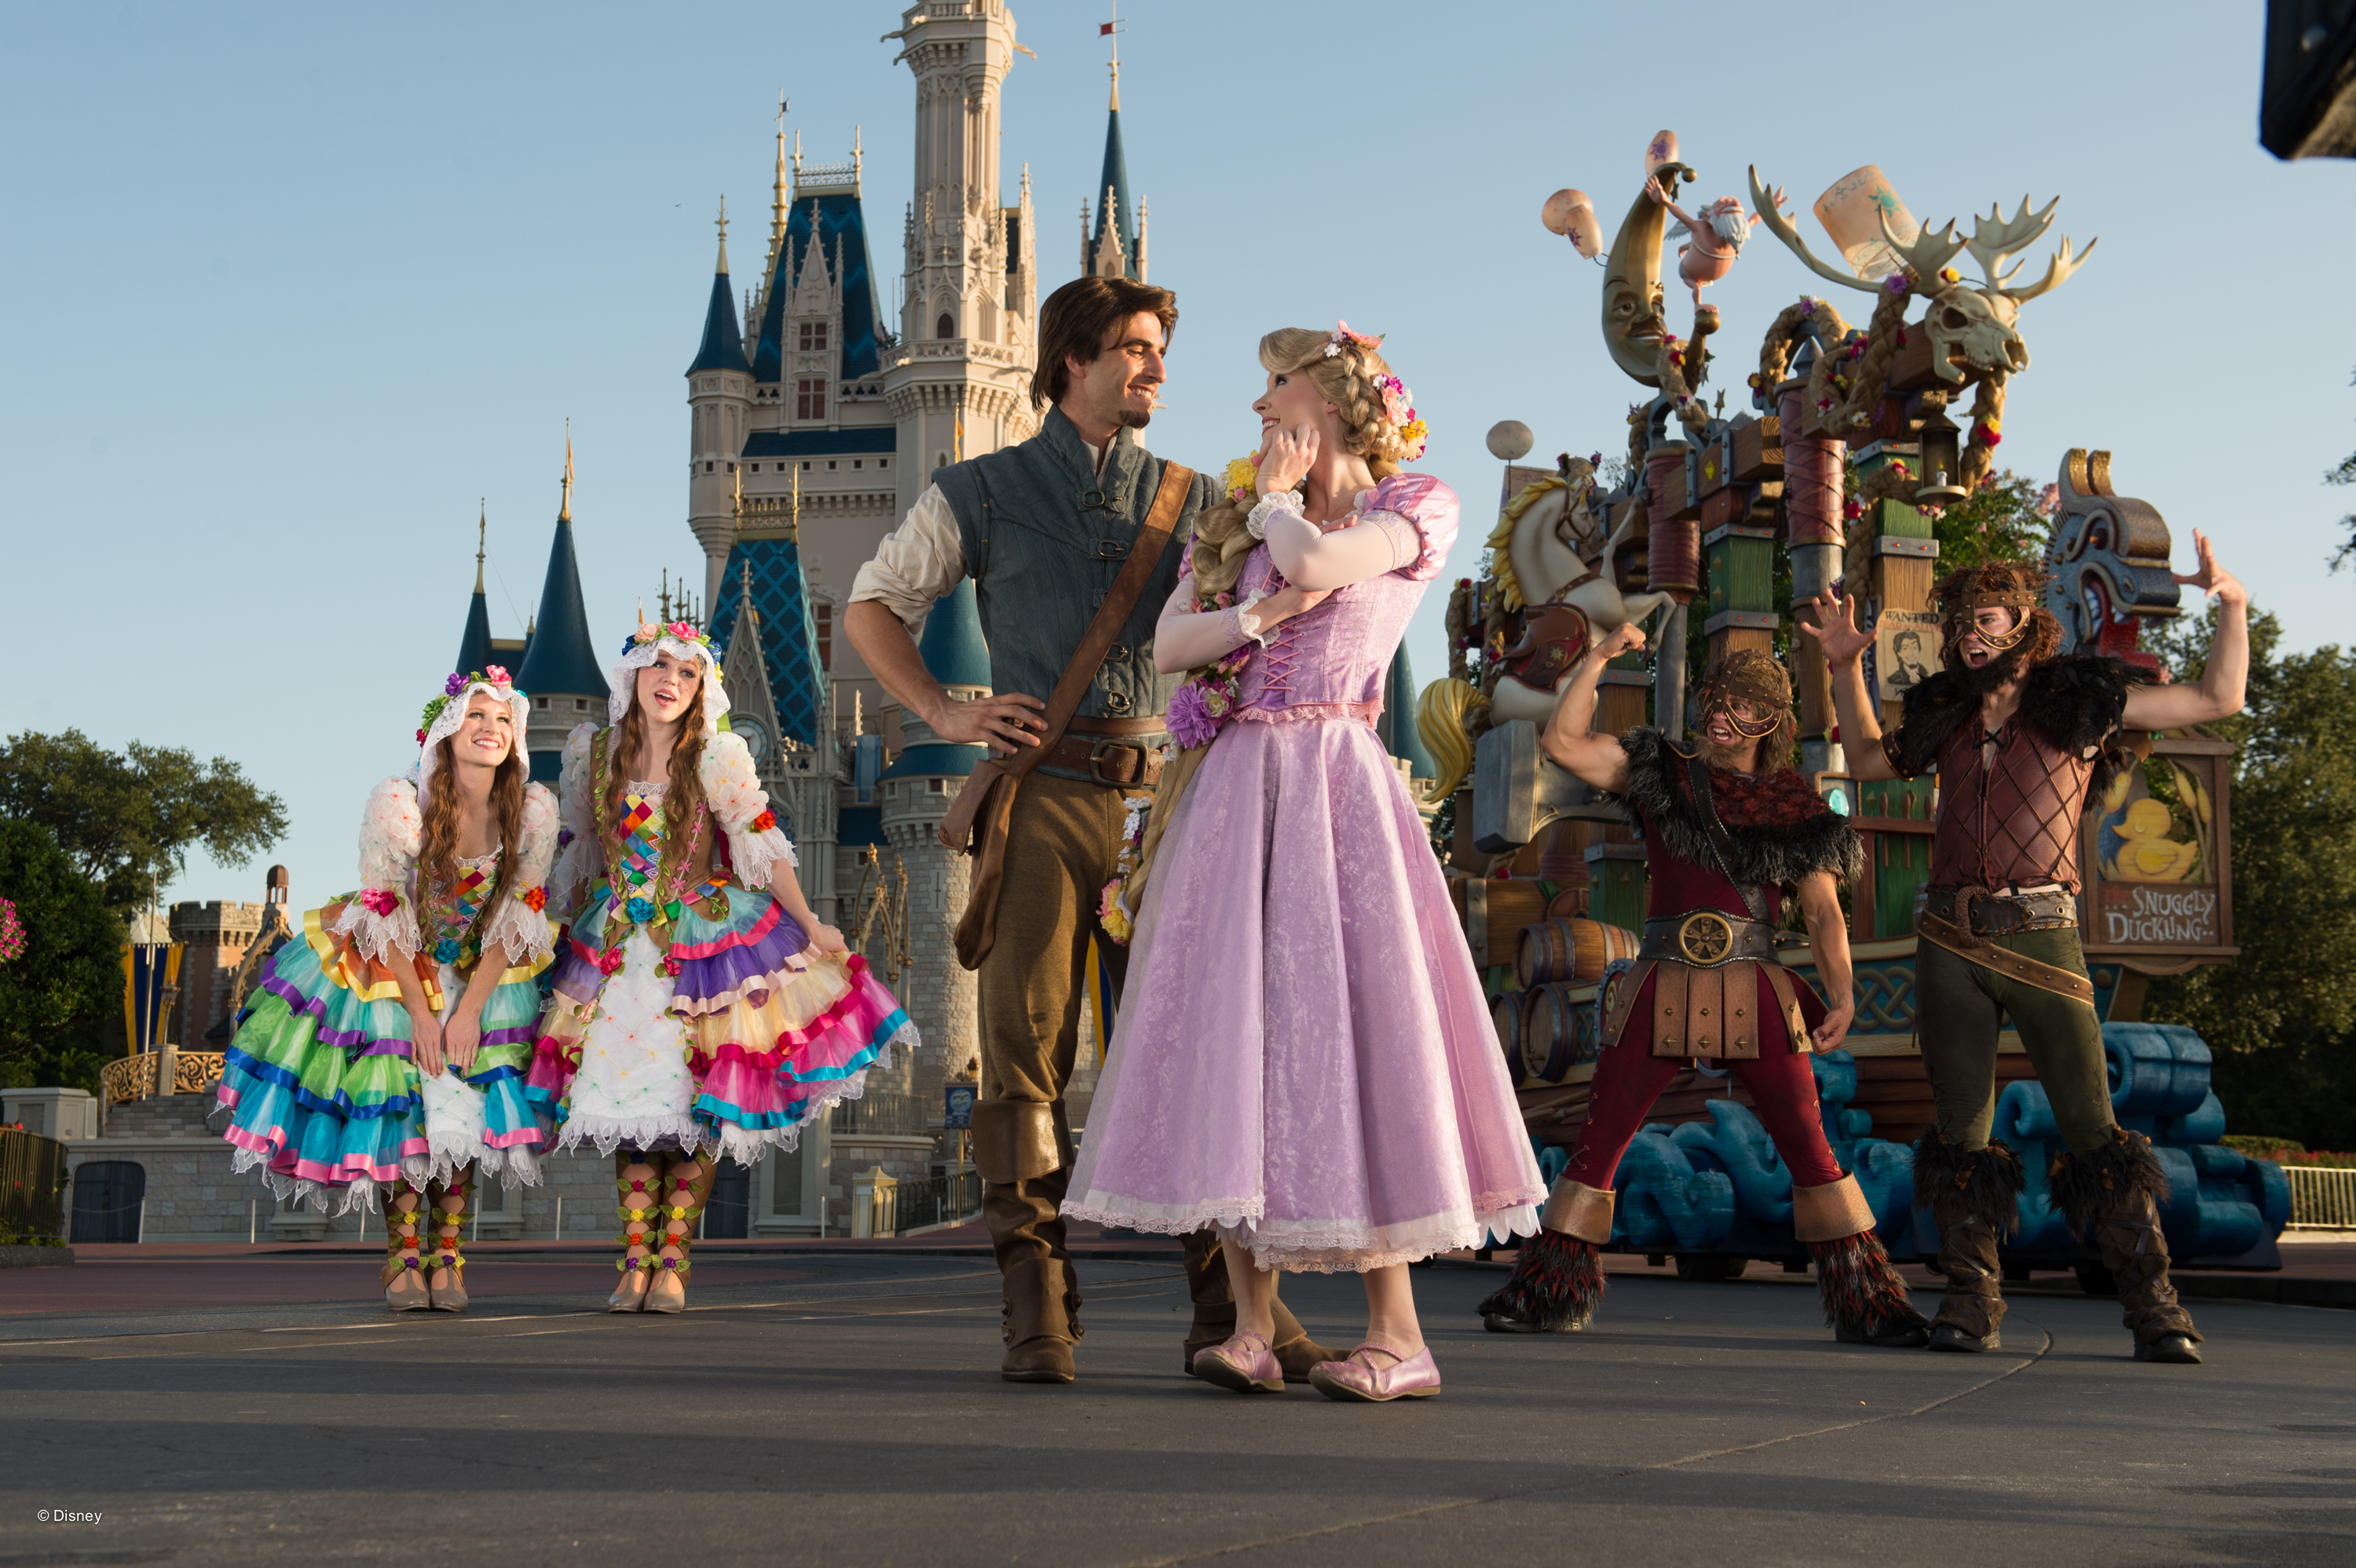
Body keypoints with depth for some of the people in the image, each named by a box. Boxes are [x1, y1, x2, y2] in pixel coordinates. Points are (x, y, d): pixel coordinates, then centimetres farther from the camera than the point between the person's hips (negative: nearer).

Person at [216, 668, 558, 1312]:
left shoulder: (534, 810, -17)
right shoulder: (397, 803, -24)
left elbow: (517, 916, -9)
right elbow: (383, 915, -15)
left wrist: (471, 1007, -14)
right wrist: (419, 1011, -16)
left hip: (480, 973, 2)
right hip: (392, 969, -2)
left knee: (464, 1108, -6)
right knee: (401, 1103, -8)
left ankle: (449, 1258, 2)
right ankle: (403, 1258, 1)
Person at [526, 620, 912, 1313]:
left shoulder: (717, 756, -8)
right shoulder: (593, 752, 1)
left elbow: (762, 846, -3)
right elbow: (577, 850, 13)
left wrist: (811, 928, -3)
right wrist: (567, 925, 18)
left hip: (703, 939, -2)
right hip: (620, 947, 2)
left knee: (696, 1108, -4)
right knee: (630, 1102, -1)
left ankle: (672, 1259, 3)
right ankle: (635, 1260, 4)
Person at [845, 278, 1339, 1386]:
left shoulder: (1192, 499, 18)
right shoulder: (983, 493, 12)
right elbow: (872, 606, 18)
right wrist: (946, 715, 5)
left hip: (1159, 795, 2)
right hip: (1041, 793, -2)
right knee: (1027, 1045, -4)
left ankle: (1228, 1304, 1)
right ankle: (1037, 1311, 0)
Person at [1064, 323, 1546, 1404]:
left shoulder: (1414, 508, 5)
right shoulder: (1233, 525, 21)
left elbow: (1315, 561, -14)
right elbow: (1168, 643, 8)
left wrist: (1277, 497, 5)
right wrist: (1264, 612, -8)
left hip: (1333, 785, -5)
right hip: (1234, 785, 5)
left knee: (1342, 1020, -11)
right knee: (1230, 1024, -4)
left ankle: (1398, 1335, -8)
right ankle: (1252, 1327, -3)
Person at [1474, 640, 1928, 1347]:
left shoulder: (1795, 806, 9)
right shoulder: (1658, 771, 10)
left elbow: (1824, 911, 5)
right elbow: (1562, 741, 0)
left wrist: (1842, 995, -9)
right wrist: (1599, 657, -7)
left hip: (1755, 999, 0)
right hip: (1661, 992, 0)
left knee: (1811, 1151, -3)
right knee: (1596, 1145, 0)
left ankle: (1870, 1307, 5)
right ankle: (1546, 1295, 11)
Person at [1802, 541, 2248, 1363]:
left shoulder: (2079, 699, 7)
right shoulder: (1945, 717, 17)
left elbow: (2218, 698, 9)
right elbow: (1867, 758, 33)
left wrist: (2232, 606, -2)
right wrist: (1845, 667, 25)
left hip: (2043, 935, -3)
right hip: (1952, 940, 4)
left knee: (2093, 1126, -7)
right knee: (1962, 1132, 3)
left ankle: (2153, 1305, -2)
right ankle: (1971, 1301, 9)